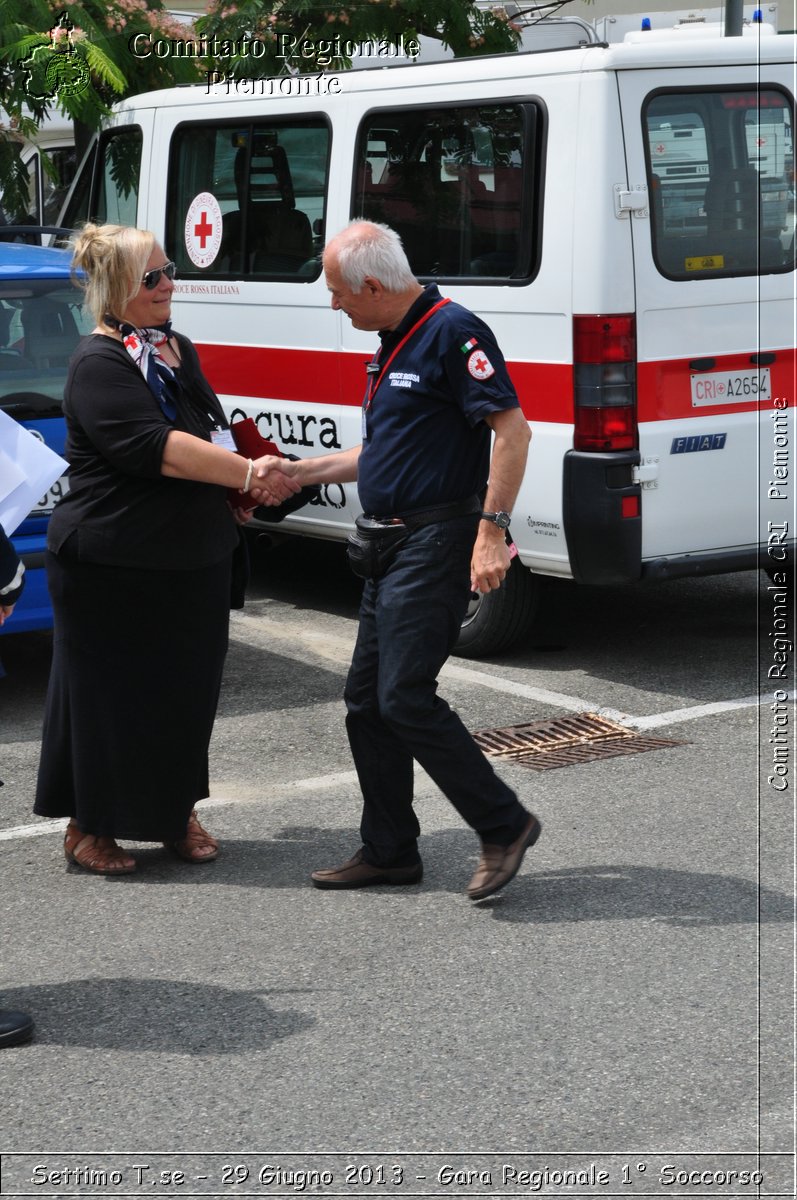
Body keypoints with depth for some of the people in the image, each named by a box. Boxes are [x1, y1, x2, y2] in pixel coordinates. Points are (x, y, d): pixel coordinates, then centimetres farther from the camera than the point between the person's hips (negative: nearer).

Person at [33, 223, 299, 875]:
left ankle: (178, 811, 27)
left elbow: (212, 433, 23)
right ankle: (89, 826, 15)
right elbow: (159, 449, -25)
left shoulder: (179, 349, 12)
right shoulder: (99, 365, -15)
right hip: (114, 568, -8)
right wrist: (248, 474, -27)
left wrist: (245, 480, 3)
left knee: (188, 688, 12)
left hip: (193, 562, 8)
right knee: (110, 696, 2)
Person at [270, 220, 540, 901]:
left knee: (405, 697, -13)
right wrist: (296, 473, 24)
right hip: (394, 543, 10)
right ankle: (390, 850, 20)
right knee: (366, 699, 11)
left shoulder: (452, 331, -13)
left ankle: (504, 825, 0)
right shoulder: (396, 343, 17)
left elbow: (512, 429, -20)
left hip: (437, 544, -10)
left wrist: (491, 531, -25)